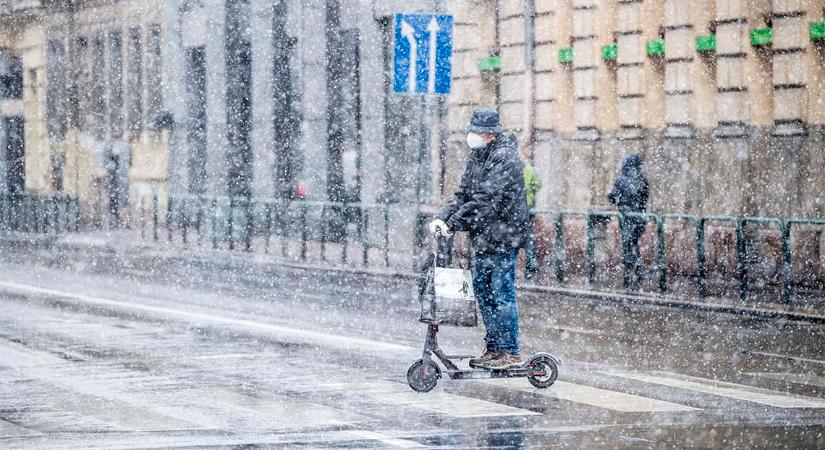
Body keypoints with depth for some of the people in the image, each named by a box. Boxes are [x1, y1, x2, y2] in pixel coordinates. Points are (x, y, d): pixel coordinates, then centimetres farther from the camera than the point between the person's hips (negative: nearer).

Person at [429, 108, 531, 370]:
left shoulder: (505, 157, -16)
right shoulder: (477, 156, 13)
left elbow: (486, 200, -22)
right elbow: (464, 193, 14)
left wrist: (453, 223, -21)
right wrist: (442, 218, -1)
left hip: (503, 236, -9)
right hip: (483, 236, 9)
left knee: (501, 293, -7)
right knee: (483, 290, 12)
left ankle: (510, 352, -3)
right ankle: (494, 348, 20)